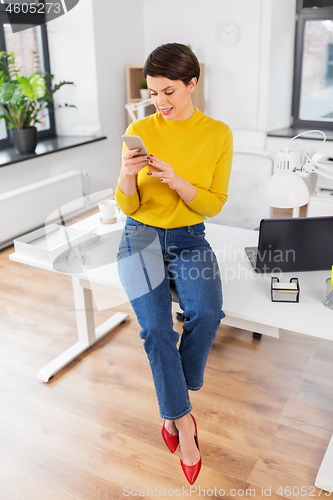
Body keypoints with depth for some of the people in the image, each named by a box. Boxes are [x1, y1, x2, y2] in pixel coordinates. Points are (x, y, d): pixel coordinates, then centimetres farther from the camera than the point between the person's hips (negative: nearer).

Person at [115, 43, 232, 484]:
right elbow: (127, 207, -1)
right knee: (155, 328, -22)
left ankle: (173, 408, -2)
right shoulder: (138, 131, -2)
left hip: (189, 239, 0)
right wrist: (126, 175, -23)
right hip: (142, 237, 0)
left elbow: (214, 205, -3)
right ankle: (183, 421, -1)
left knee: (206, 313, -27)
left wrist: (175, 180, -21)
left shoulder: (218, 134, -2)